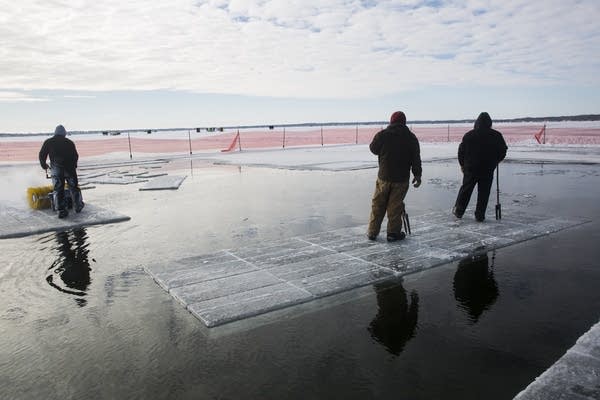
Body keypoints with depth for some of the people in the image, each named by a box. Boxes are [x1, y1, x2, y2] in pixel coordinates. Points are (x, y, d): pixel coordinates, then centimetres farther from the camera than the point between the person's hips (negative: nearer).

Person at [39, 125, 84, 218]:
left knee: (58, 190, 3)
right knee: (74, 188, 13)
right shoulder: (69, 142, 6)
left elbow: (42, 155, 7)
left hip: (56, 169, 0)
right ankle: (78, 206, 21)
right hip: (69, 168, 0)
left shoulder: (48, 142, 7)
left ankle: (61, 210, 1)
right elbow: (76, 156, 7)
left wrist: (44, 165, 24)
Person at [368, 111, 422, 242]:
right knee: (395, 206, 7)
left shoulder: (382, 135, -7)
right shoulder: (411, 137, -3)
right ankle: (393, 233, 13)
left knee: (378, 205, 11)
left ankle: (372, 232, 18)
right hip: (401, 178, 0)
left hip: (384, 177, 0)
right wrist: (417, 175, 9)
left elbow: (373, 149, 9)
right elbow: (416, 158, 0)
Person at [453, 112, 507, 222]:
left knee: (465, 190, 12)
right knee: (484, 192, 5)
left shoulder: (468, 135, -3)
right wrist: (495, 161, 22)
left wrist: (462, 164, 13)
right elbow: (503, 151, 5)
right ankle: (480, 215, 6)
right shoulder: (496, 135, -2)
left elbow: (461, 151, 1)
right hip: (488, 170, 0)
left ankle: (458, 211, 18)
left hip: (470, 168, 1)